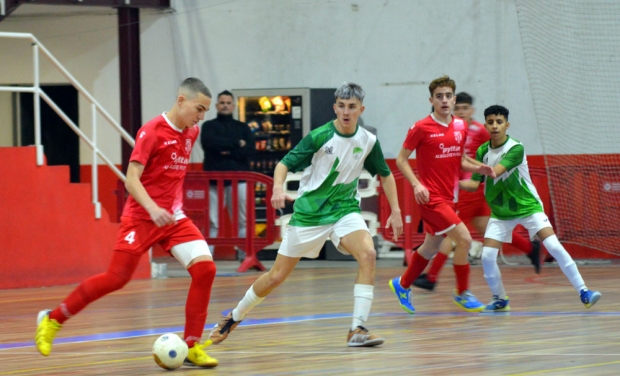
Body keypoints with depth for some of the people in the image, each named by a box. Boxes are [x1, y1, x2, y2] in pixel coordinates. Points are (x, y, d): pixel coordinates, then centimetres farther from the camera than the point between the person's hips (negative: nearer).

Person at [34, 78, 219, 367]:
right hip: (141, 218, -6)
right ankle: (52, 319, 14)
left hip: (174, 217, 6)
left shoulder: (191, 132, 6)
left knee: (204, 267, -14)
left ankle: (192, 346, -7)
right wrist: (152, 208, -35)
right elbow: (131, 179, -21)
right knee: (115, 279, -6)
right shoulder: (152, 131, -15)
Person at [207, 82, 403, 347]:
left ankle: (357, 330, -24)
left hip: (345, 209, 2)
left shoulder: (368, 141, -3)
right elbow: (284, 164, -15)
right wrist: (278, 188, -35)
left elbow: (385, 174, 13)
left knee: (368, 254, -27)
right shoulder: (319, 136, -14)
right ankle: (233, 318, 27)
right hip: (309, 212, -2)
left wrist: (395, 211, 8)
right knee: (277, 276, 3)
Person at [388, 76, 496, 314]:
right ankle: (462, 294, -3)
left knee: (431, 248, 18)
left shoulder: (461, 127, 7)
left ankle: (402, 285, 38)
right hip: (431, 197, -7)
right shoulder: (421, 128, -10)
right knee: (464, 238, -16)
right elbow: (401, 159, -5)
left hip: (448, 198, 7)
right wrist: (416, 184, -19)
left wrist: (478, 168, -2)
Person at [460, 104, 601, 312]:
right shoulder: (483, 151, -4)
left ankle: (583, 291, -10)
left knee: (553, 245, -18)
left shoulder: (516, 148, -19)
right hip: (500, 212, 4)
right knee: (487, 256, -10)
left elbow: (494, 172, -31)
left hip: (527, 207, -4)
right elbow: (474, 184, -5)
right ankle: (500, 299, 13)